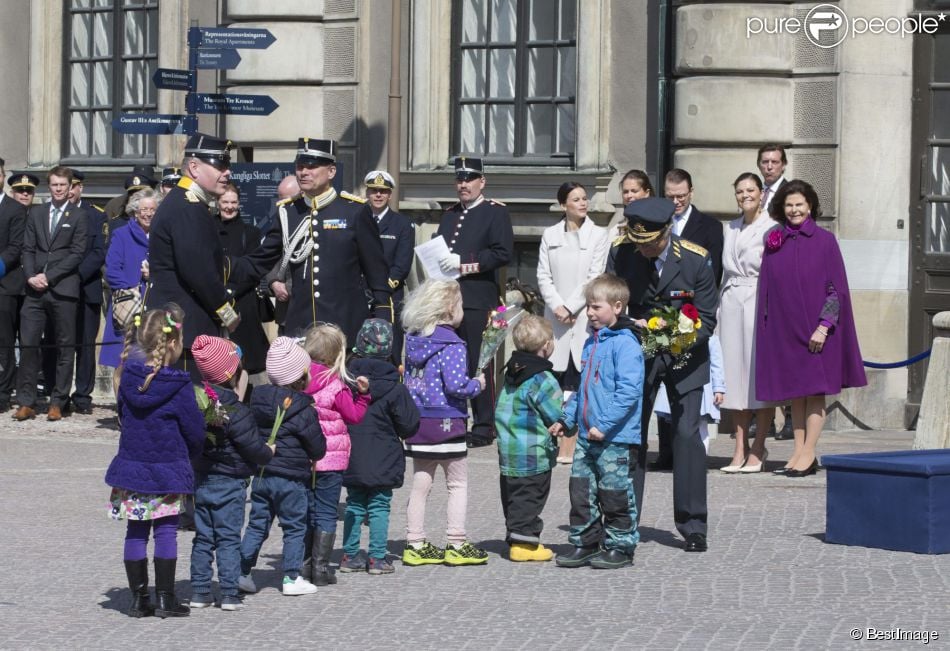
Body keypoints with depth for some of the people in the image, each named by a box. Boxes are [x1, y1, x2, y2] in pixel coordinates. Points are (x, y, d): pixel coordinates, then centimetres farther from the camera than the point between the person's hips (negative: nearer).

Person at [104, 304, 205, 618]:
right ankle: (165, 598, 5)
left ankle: (138, 598, 13)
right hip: (168, 471, -4)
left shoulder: (128, 377, -2)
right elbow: (194, 430, -7)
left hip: (132, 464, 4)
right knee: (166, 531, 4)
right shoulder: (178, 386, -15)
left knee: (136, 532, 9)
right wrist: (189, 454, 14)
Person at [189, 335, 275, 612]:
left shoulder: (197, 401, -1)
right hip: (229, 484, -5)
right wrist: (269, 451, 6)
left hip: (201, 481, 5)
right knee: (228, 539, 1)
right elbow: (253, 447, -13)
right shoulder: (236, 412, -18)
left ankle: (199, 591, 12)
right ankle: (229, 593, 1)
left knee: (203, 537, 12)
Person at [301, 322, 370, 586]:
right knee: (326, 514, 3)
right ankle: (320, 567, 2)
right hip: (330, 460, -4)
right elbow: (355, 415, -4)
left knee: (305, 512, 15)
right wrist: (363, 394, 5)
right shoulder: (336, 387, -13)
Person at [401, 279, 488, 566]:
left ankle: (415, 544, 14)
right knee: (458, 484, 5)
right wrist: (477, 384, -5)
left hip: (418, 421, 7)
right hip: (446, 422, -7)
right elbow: (455, 386, -22)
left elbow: (409, 380, 12)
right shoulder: (452, 345, -16)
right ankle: (456, 544, 5)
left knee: (420, 484, 13)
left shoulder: (414, 341, 7)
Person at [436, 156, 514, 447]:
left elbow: (503, 253, -10)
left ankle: (484, 427, -2)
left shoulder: (495, 213, 1)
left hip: (478, 301, -6)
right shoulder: (449, 215, 22)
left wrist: (464, 263, -16)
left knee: (479, 364, -5)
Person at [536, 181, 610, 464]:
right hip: (556, 316, 2)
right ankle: (556, 443, -2)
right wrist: (557, 307, -7)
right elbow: (543, 276, 7)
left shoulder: (599, 235, 4)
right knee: (558, 380, -3)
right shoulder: (550, 235, 12)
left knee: (580, 380, -7)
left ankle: (571, 446, -7)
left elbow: (594, 277, -2)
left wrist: (570, 308, -8)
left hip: (584, 316, -2)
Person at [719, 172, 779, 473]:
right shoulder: (731, 228, 16)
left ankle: (758, 448, 1)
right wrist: (721, 306, 15)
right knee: (735, 372, 3)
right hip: (731, 303, 6)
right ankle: (740, 449, 6)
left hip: (760, 302, -6)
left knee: (760, 371, -4)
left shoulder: (772, 228, -3)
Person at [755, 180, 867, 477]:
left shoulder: (824, 240, -4)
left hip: (814, 327, -4)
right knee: (795, 392, 7)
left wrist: (823, 326, -13)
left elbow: (836, 287, -6)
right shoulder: (774, 241, 7)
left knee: (814, 390, -3)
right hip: (783, 327, 4)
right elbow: (767, 288, 10)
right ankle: (799, 451, 9)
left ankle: (808, 454, -2)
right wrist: (767, 327, 3)